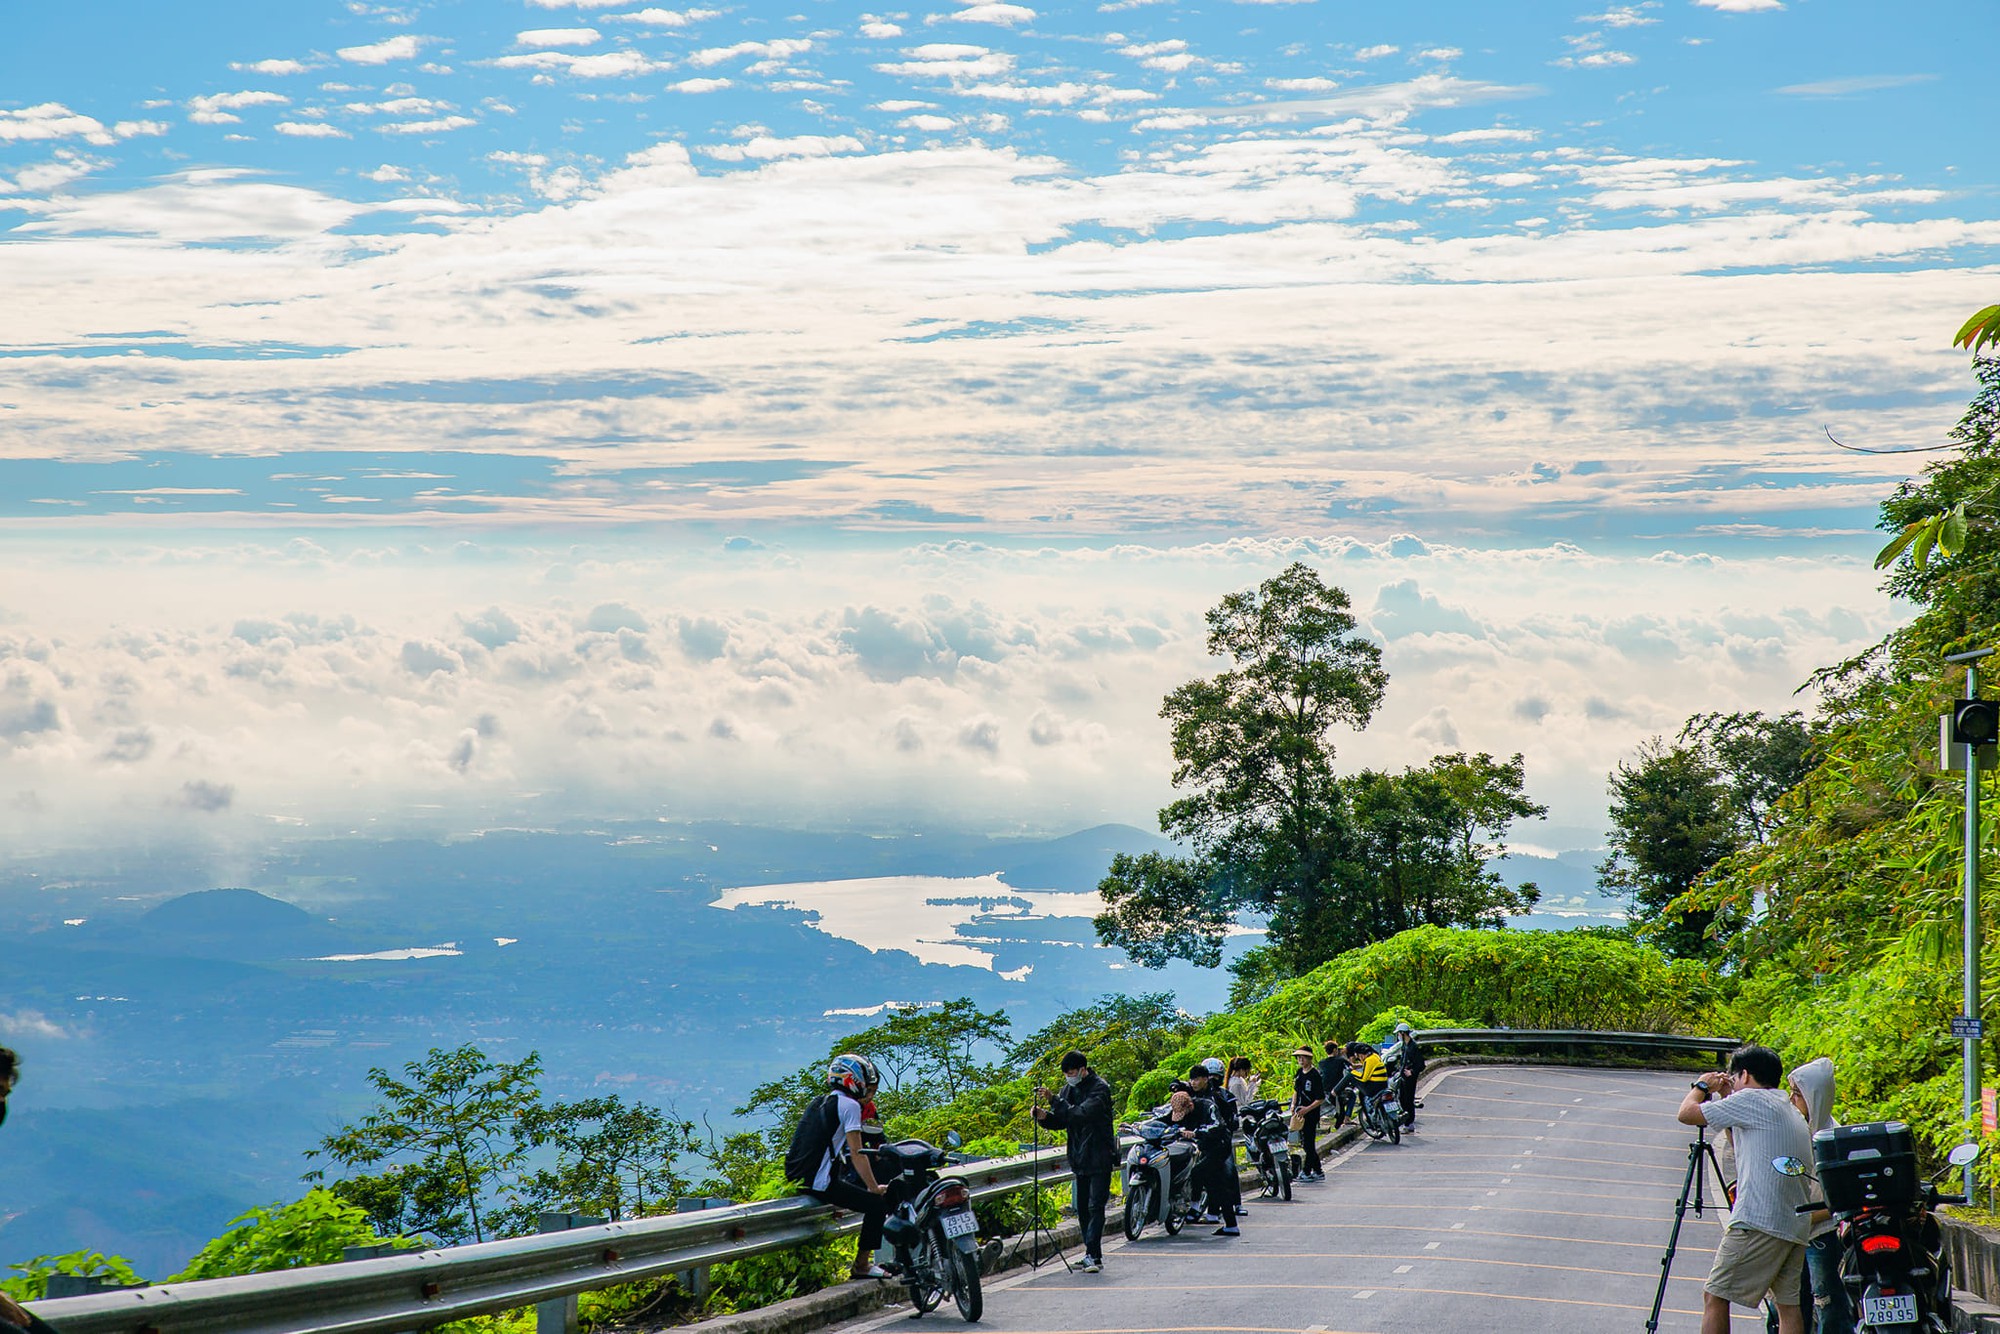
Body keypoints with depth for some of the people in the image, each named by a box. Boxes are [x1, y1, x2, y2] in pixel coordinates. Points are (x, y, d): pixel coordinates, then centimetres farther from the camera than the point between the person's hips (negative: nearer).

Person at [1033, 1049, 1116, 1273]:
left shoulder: (1099, 1088, -13)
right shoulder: (1069, 1088, 10)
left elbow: (1082, 1114, -26)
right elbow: (1061, 1121, 12)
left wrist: (1054, 1100, -28)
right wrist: (1045, 1116, -8)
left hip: (1099, 1158, -8)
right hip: (1080, 1158, 8)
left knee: (1095, 1206, -12)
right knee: (1082, 1209, 10)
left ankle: (1094, 1256, -16)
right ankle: (1092, 1253, 17)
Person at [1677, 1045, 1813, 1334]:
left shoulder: (1750, 1099, -4)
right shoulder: (1791, 1111, 23)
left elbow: (1686, 1113, -2)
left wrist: (1702, 1085, 17)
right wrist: (1725, 1097, 32)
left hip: (1759, 1221, -9)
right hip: (1797, 1225, 9)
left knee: (1715, 1295, -4)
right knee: (1788, 1304, 7)